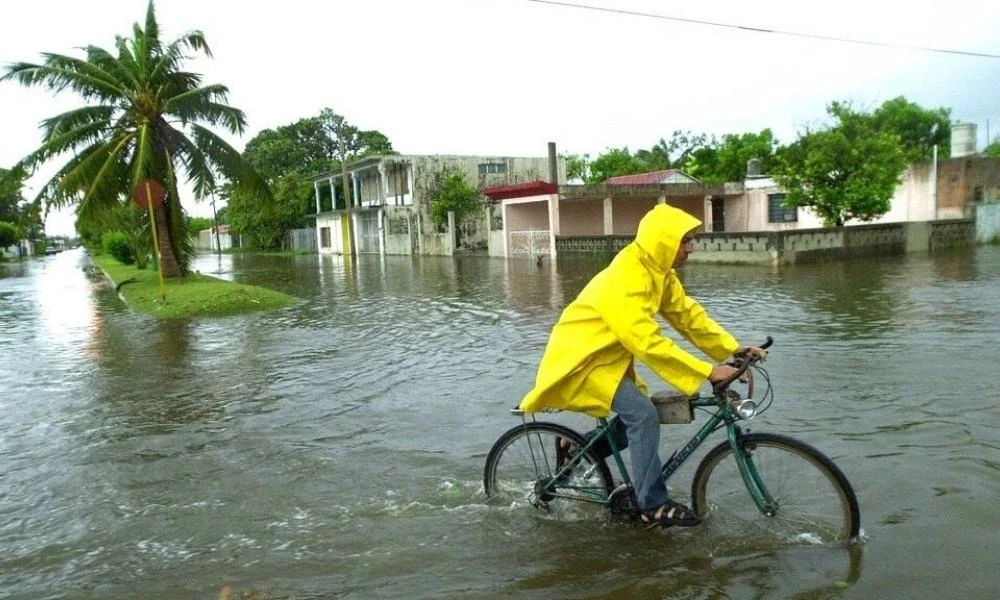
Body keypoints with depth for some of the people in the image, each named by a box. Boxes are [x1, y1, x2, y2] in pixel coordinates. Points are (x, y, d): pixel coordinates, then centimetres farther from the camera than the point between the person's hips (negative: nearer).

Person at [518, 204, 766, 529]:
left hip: (607, 356, 10)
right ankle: (653, 505, -11)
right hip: (582, 359, -10)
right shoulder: (626, 279, -29)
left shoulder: (658, 271, 2)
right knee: (643, 414, -20)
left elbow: (688, 314, 4)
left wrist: (734, 349, -4)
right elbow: (647, 342, -34)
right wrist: (707, 371, -34)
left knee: (636, 417, 9)